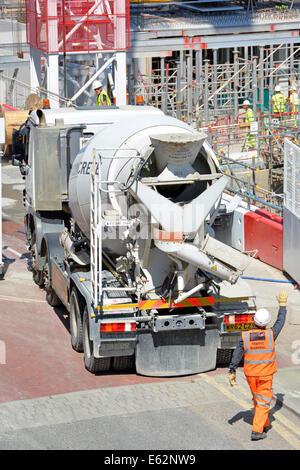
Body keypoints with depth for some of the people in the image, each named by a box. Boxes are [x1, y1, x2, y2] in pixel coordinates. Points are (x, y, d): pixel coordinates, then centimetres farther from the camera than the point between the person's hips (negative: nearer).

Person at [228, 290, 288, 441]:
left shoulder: (245, 336, -9)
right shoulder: (270, 334, -13)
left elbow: (236, 355, -7)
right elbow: (280, 322, 4)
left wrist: (232, 372, 1)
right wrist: (282, 305, 16)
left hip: (250, 374, 3)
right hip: (266, 375, -3)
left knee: (257, 398, 21)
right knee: (263, 401, 3)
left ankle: (264, 424, 36)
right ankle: (257, 431, -4)